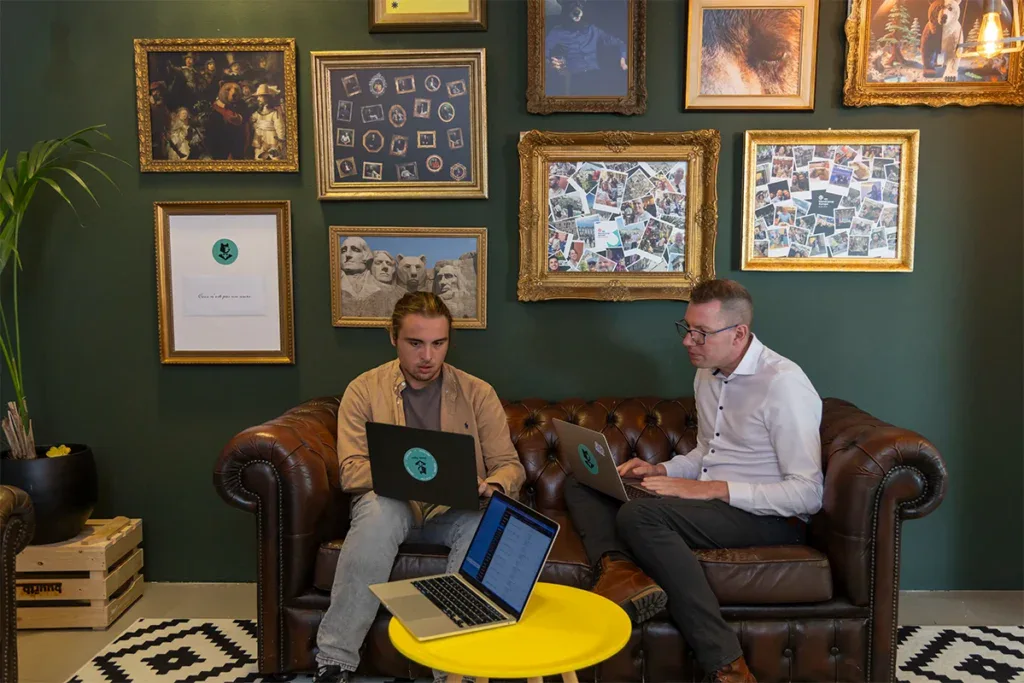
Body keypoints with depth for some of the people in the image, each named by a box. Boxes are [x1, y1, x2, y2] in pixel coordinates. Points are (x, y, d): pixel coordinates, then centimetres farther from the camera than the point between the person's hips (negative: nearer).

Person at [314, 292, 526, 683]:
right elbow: (351, 472, -8)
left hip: (455, 512, 1)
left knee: (488, 519, -32)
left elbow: (509, 465, 1)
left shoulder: (478, 393, 1)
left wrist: (492, 487, -24)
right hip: (392, 507, -1)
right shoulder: (364, 390, -1)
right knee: (379, 506, -36)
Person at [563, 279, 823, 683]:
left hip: (769, 516, -9)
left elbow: (808, 494, -20)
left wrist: (712, 489, -23)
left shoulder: (783, 383, -16)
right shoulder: (706, 376, 10)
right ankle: (618, 569, -29)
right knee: (580, 484, 2)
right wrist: (661, 470, 3)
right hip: (709, 499, 9)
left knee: (638, 515, -32)